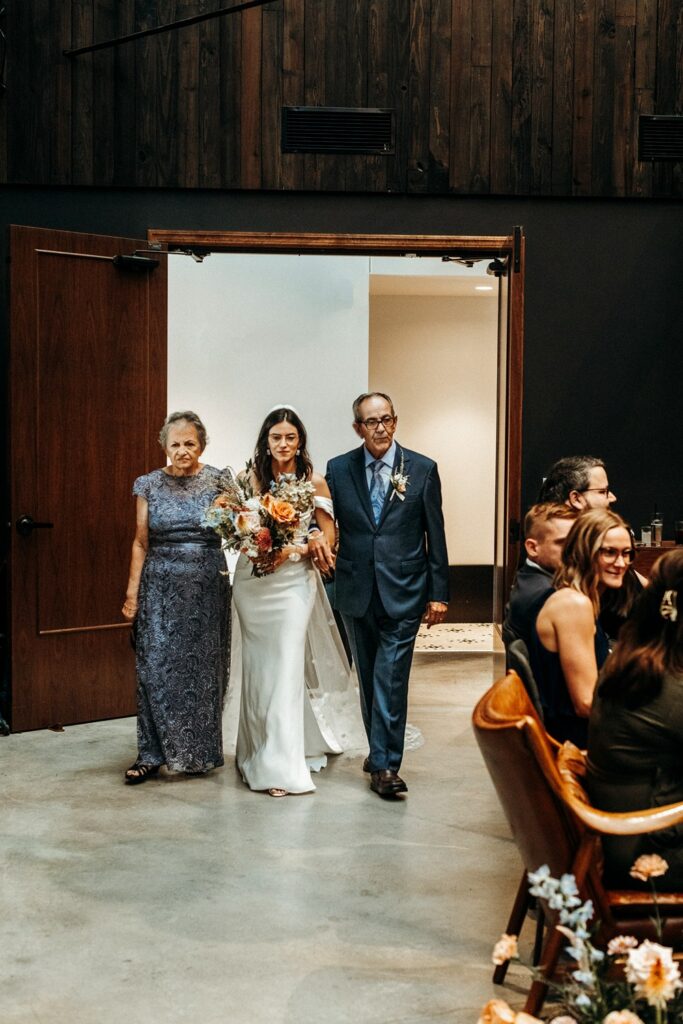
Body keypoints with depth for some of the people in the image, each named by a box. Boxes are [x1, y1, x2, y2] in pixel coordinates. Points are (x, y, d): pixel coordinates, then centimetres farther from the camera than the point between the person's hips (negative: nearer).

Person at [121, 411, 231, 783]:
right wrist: (132, 592, 3)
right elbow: (141, 542, 6)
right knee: (156, 667, -1)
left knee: (203, 668, 7)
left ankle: (201, 751, 20)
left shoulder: (218, 481, 0)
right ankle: (153, 753, 8)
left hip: (207, 586, 0)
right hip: (161, 586, 1)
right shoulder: (149, 484, 3)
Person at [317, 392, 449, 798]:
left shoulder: (423, 469, -1)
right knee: (369, 678, 13)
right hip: (357, 592, 3)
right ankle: (382, 753, 27)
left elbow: (435, 534, 1)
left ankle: (385, 764, -3)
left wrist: (439, 593, -1)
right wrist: (317, 535, -16)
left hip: (403, 592, -3)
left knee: (391, 678, -8)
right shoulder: (338, 469, 4)